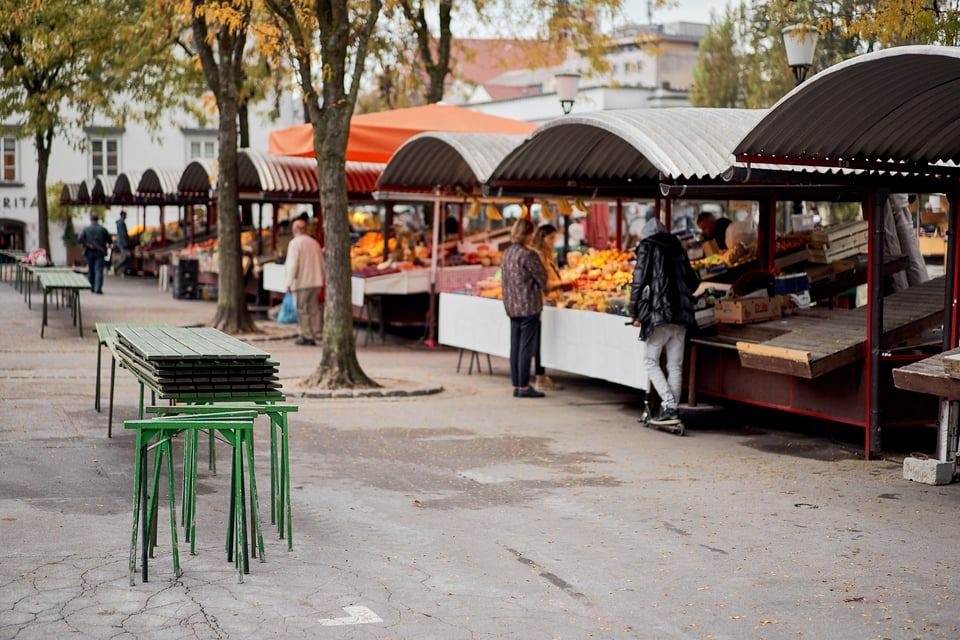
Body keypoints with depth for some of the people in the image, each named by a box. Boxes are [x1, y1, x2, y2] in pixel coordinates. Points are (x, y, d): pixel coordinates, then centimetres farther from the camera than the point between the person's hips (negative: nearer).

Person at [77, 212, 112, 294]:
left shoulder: (86, 228, 1)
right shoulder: (102, 229, -2)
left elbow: (80, 238, -12)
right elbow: (110, 240, 1)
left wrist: (88, 245, -6)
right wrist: (107, 244, 22)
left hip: (89, 253, 2)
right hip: (99, 252, -2)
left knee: (90, 271, 14)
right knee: (99, 270, -6)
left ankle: (92, 287, 20)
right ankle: (98, 288, -17)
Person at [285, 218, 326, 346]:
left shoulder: (295, 243, -9)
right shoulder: (314, 242, 12)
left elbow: (293, 265, -15)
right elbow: (323, 264, 14)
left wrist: (289, 282, -10)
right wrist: (320, 278, 21)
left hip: (301, 283, -7)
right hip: (316, 282, 7)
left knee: (302, 311, 0)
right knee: (313, 309, 10)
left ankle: (306, 336, 1)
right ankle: (313, 336, 12)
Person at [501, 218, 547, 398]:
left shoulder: (506, 253, 9)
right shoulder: (528, 254, -16)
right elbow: (542, 278, -10)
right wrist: (539, 288, 11)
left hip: (511, 305, 8)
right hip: (529, 305, -8)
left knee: (515, 347, 10)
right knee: (527, 347, -3)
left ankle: (516, 385, 14)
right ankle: (524, 387, -1)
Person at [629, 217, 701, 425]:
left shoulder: (647, 248, 0)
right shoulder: (677, 249, 15)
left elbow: (639, 281, -7)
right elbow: (693, 281, 19)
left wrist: (635, 313, -1)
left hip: (659, 314, -5)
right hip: (681, 315, 5)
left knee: (650, 361, 3)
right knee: (675, 365, 9)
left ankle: (669, 407, -11)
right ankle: (672, 409, 9)